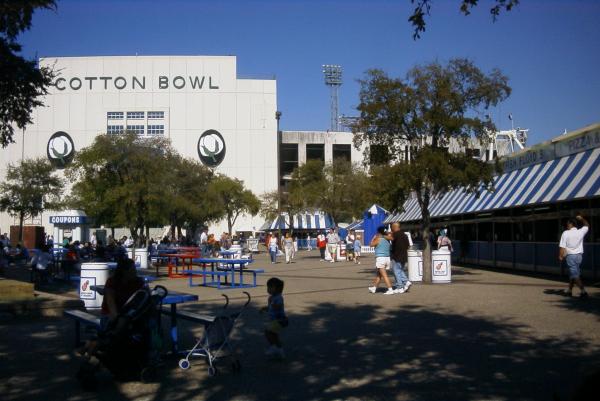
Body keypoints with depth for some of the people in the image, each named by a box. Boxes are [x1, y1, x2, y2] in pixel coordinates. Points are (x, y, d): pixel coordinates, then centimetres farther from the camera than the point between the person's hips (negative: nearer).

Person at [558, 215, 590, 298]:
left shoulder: (566, 233, -11)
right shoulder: (581, 232, 1)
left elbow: (562, 246, -12)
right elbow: (587, 225, 24)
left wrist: (560, 256, -2)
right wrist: (581, 219, 36)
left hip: (570, 255, -6)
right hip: (579, 255, 6)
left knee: (575, 275, -6)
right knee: (572, 273, 18)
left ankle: (583, 291, -15)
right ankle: (569, 290, 26)